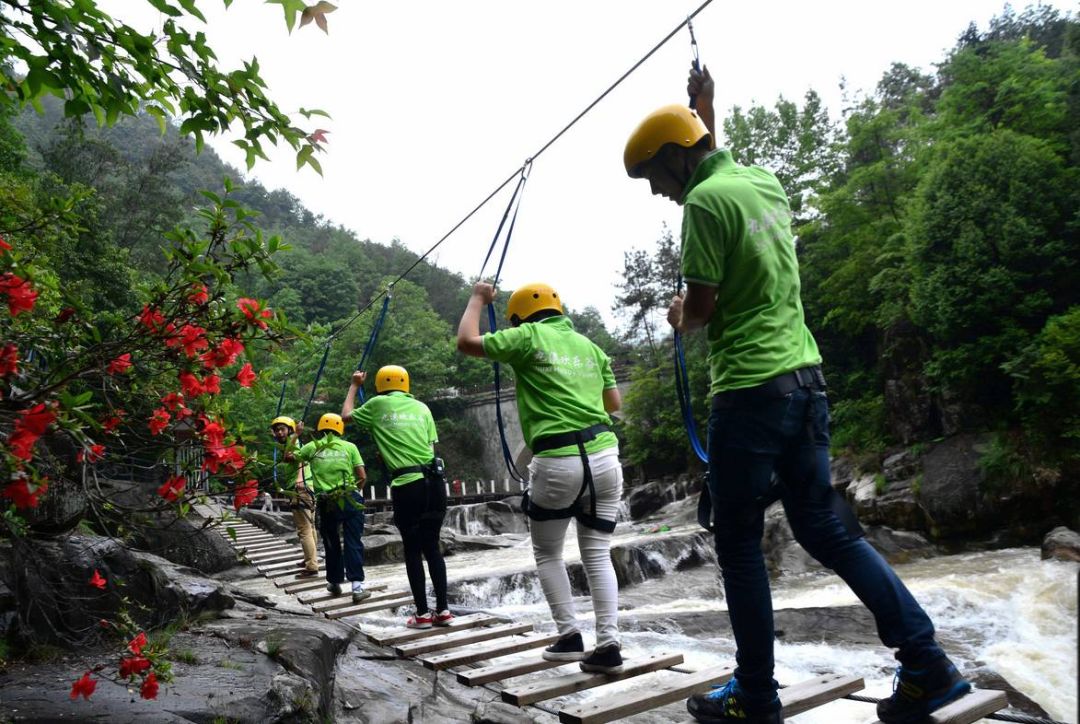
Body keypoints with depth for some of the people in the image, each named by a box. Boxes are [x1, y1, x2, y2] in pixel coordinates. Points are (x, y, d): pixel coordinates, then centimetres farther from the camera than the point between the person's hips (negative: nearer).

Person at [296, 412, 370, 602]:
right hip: (351, 499, -1)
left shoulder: (312, 447, 7)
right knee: (353, 542, 0)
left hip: (327, 503, 2)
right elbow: (362, 476, 0)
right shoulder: (349, 447, 4)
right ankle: (357, 586, -6)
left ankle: (335, 583, 26)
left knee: (332, 544, 16)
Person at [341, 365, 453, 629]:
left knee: (412, 550, 6)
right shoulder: (421, 407, 13)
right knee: (432, 547, 12)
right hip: (433, 481, 3)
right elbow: (432, 445, 12)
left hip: (407, 485, -3)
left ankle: (422, 614, 8)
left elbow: (346, 415, 23)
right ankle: (443, 610, 13)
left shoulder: (378, 404, 6)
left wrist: (354, 385, 35)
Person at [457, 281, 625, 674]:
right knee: (598, 555, 12)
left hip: (557, 463, -4)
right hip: (604, 456, 5)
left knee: (547, 554, 15)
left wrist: (477, 299, 22)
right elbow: (614, 403, 21)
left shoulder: (528, 337, 2)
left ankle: (569, 637, 12)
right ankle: (608, 644, 7)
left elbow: (466, 341, 9)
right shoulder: (590, 346, 16)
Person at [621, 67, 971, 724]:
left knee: (739, 544, 4)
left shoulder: (705, 200, -11)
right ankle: (927, 664, 13)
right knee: (824, 527, 15)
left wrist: (680, 318, 10)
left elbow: (701, 306, -12)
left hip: (750, 387, -8)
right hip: (805, 375, 9)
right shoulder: (765, 183, 14)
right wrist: (706, 108, 42)